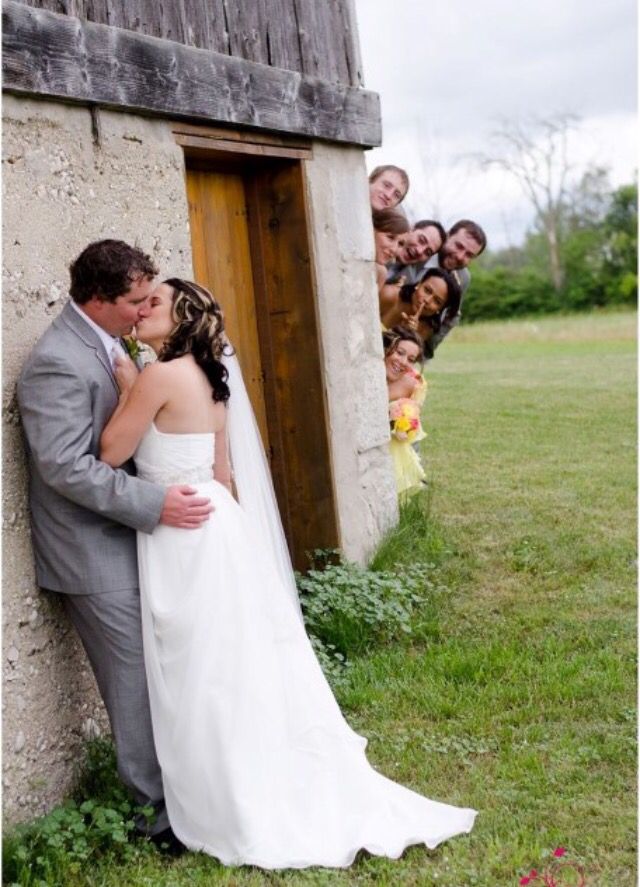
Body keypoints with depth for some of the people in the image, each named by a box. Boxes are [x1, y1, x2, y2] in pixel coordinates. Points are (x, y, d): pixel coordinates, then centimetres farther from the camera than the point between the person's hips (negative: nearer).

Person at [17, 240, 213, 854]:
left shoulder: (105, 344, 10)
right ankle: (158, 809, 14)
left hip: (128, 540, 9)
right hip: (96, 553, -9)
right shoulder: (57, 363, -20)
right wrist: (154, 504, -26)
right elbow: (65, 466, -26)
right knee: (136, 679, 0)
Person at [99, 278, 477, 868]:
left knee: (207, 681, 2)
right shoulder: (208, 376, 12)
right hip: (214, 525, 9)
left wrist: (126, 388, 1)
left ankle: (239, 814, 15)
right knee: (244, 670, 15)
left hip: (185, 539, -9)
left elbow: (111, 453, -10)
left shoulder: (160, 376, -16)